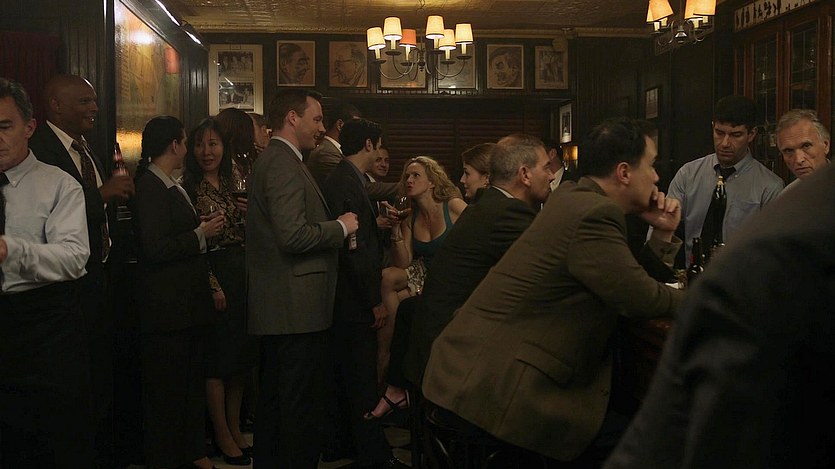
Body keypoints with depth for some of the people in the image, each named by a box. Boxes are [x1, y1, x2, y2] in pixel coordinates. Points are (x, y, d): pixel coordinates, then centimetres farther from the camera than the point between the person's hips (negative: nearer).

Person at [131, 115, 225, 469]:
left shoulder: (172, 187, 13)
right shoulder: (150, 187, -15)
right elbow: (155, 248, -23)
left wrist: (205, 226, 3)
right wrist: (200, 234, -15)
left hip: (189, 302, 10)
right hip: (167, 305, -10)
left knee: (192, 381, 18)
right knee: (167, 387, 2)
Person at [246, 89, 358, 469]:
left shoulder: (270, 161, 17)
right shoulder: (284, 165, -16)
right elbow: (293, 236, -24)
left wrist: (333, 226, 15)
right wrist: (340, 227, -10)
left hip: (274, 307, 11)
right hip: (297, 308, -11)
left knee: (274, 398, 19)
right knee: (302, 405, -3)